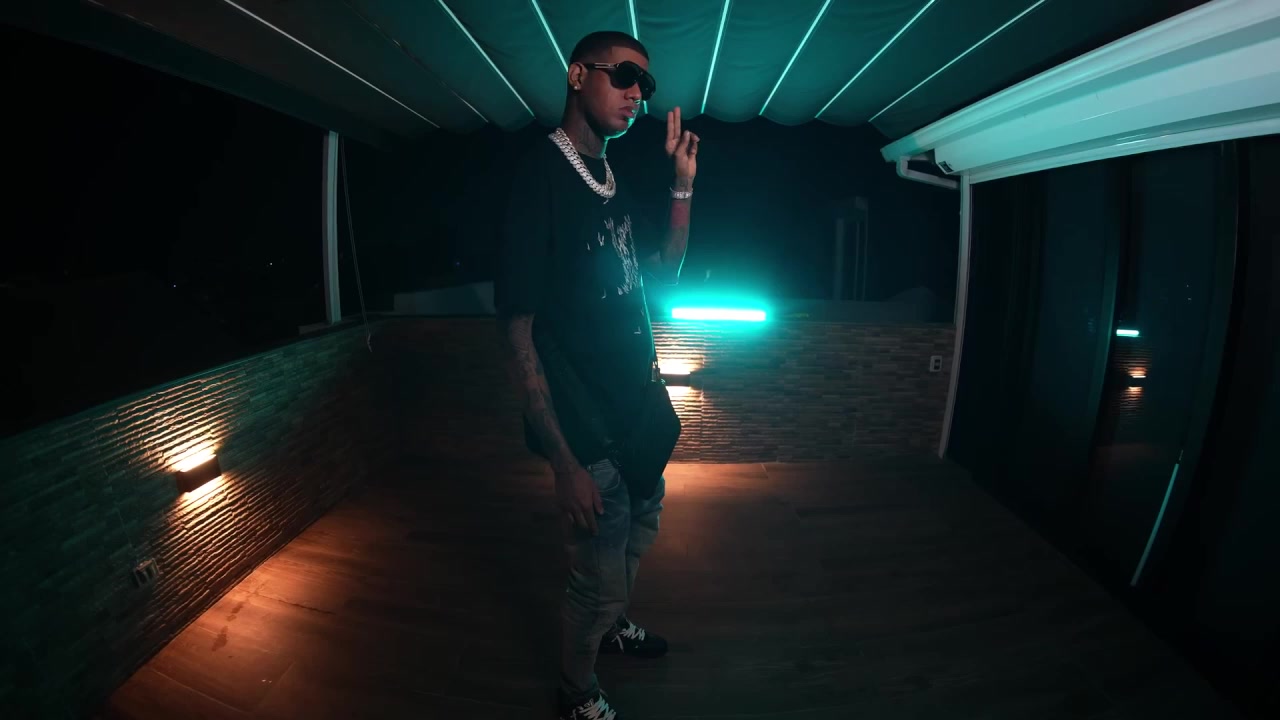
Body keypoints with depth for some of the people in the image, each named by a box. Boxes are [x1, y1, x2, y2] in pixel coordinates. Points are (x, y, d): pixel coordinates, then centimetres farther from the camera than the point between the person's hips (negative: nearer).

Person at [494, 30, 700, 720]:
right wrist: (565, 461, -23)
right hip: (587, 430, -8)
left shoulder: (613, 182, 6)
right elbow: (518, 331, -21)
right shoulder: (540, 175, -18)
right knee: (597, 581, 7)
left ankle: (614, 624, 54)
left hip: (637, 412, 8)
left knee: (640, 532, 27)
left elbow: (664, 273, 16)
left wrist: (682, 185, 3)